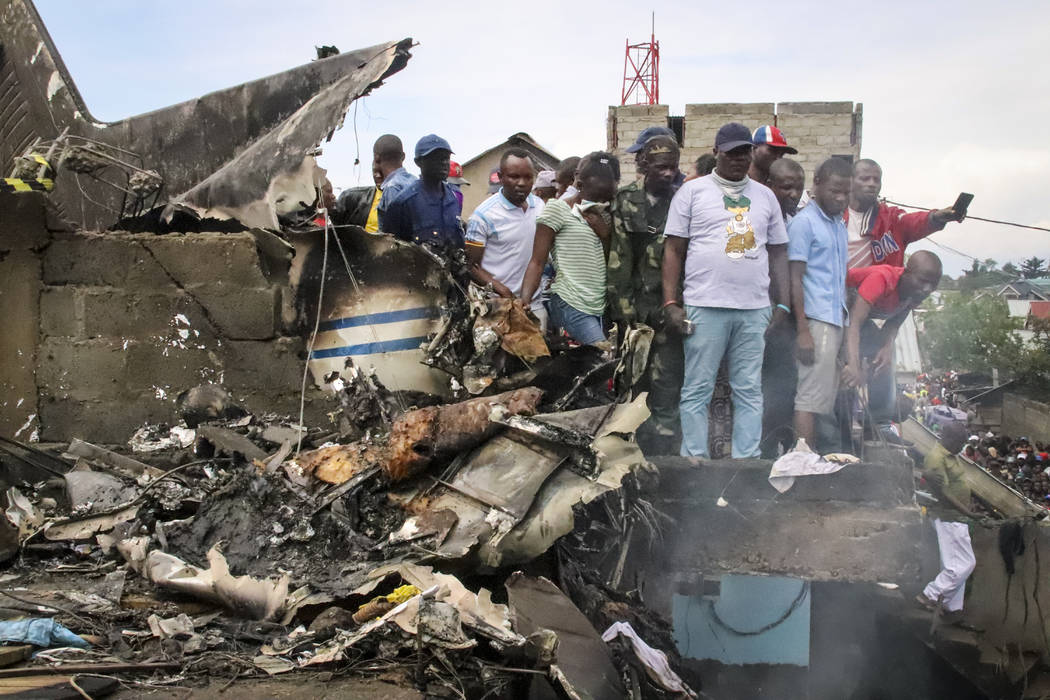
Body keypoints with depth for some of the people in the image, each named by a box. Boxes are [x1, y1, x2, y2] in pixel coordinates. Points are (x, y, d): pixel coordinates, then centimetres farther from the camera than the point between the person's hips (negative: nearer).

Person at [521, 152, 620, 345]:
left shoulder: (604, 216, 18)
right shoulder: (557, 209, -2)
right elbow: (537, 262, -7)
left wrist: (605, 235, 0)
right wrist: (524, 302, -21)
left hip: (601, 307, 7)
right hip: (571, 306, -7)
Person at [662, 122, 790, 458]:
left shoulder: (765, 196, 17)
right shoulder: (693, 191, 6)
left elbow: (778, 253, 17)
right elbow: (674, 249, 3)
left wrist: (783, 305, 8)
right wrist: (671, 303, -6)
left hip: (755, 309, 4)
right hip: (705, 305, -3)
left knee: (749, 391, 5)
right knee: (697, 389, -1)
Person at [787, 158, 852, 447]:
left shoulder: (840, 224, 19)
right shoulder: (804, 222, -6)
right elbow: (795, 279, -10)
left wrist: (847, 321, 15)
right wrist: (803, 330, -16)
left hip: (837, 321, 8)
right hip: (816, 321, -8)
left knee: (826, 397, 9)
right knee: (810, 398, -10)